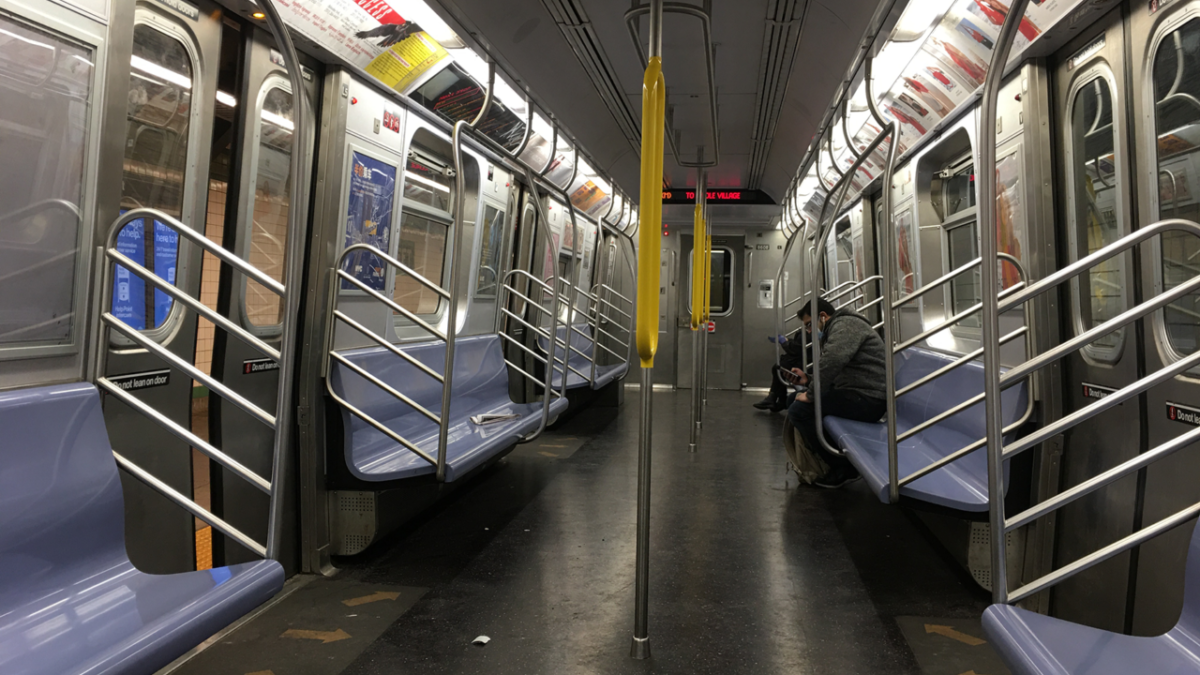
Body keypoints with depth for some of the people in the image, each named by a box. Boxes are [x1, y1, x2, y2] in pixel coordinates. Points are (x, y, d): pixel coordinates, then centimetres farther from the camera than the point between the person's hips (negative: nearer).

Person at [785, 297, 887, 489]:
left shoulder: (845, 324, -7)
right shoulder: (835, 330, 26)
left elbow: (832, 362, -26)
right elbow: (835, 377, 26)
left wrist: (811, 394, -19)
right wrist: (808, 380, 13)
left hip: (866, 399, -11)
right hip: (859, 397, 11)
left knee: (799, 410, -20)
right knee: (794, 399, 16)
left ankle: (842, 468, -9)